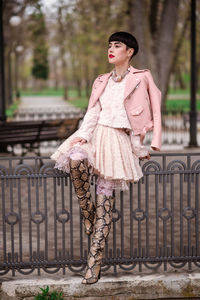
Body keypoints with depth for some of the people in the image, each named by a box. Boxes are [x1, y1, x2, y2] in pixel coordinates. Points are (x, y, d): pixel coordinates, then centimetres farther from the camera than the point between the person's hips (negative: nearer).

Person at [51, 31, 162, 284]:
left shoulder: (142, 77, 5)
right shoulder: (102, 81, 18)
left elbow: (154, 111, 3)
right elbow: (93, 112, 6)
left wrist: (151, 144, -3)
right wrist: (83, 135, -12)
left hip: (119, 139, -3)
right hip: (96, 134, 4)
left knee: (105, 200, -10)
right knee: (75, 159, -34)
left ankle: (94, 261, -8)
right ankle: (86, 207, -11)